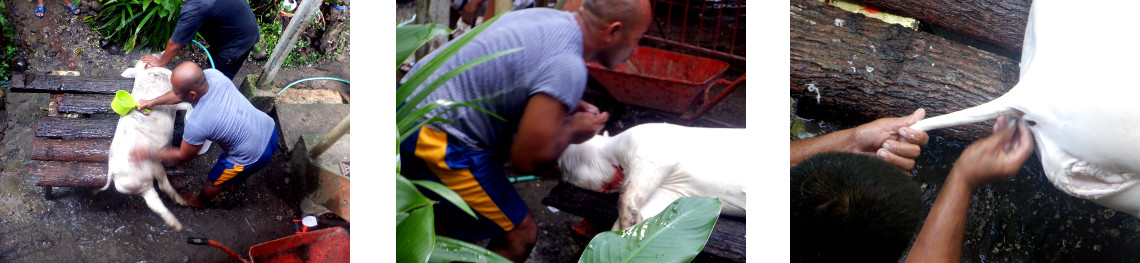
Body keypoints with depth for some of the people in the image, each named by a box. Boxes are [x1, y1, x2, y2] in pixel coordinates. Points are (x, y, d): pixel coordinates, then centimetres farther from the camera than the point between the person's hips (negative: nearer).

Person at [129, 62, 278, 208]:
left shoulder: (196, 123, -33)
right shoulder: (212, 74, -17)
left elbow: (183, 157, -12)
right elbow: (182, 93, 7)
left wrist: (148, 154, -3)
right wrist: (153, 102, 12)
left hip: (252, 157, -6)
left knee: (213, 183, 25)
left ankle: (201, 201, 56)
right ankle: (228, 184, 67)